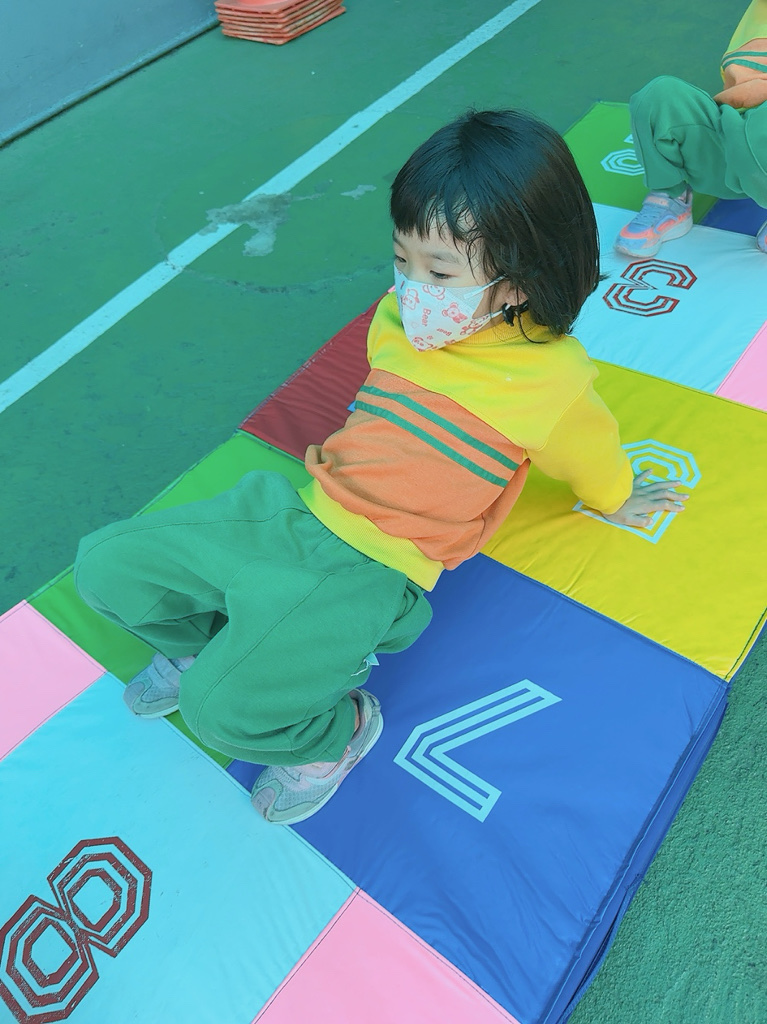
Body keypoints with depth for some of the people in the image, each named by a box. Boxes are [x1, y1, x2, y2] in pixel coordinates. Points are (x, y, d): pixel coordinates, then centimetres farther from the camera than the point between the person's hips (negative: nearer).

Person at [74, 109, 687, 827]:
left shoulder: (551, 378, -12)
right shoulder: (399, 321, 2)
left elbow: (593, 452, 11)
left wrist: (617, 499, 28)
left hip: (371, 569, -6)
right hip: (293, 511, 7)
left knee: (219, 707, -23)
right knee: (104, 564, 3)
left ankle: (337, 727, 8)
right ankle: (206, 641, 29)